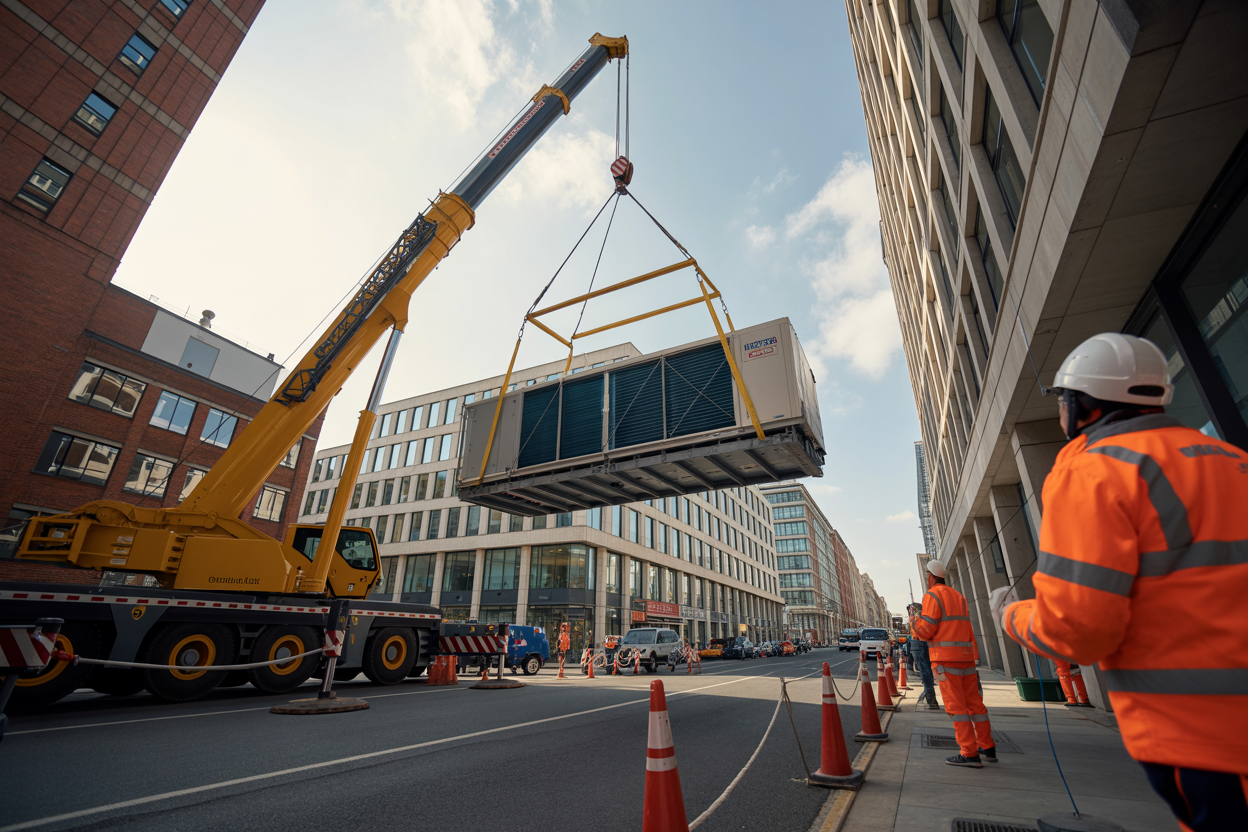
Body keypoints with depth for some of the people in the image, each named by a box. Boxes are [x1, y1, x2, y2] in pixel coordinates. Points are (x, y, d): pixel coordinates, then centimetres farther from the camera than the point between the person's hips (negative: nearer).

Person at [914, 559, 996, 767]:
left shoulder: (932, 595, -9)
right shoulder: (958, 596, 16)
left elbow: (926, 631, -12)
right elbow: (968, 630, 19)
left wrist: (914, 619, 4)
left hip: (946, 658, -8)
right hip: (966, 656, 8)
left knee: (955, 705, -4)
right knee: (974, 702, 13)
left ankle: (970, 754, -3)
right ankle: (987, 748, 20)